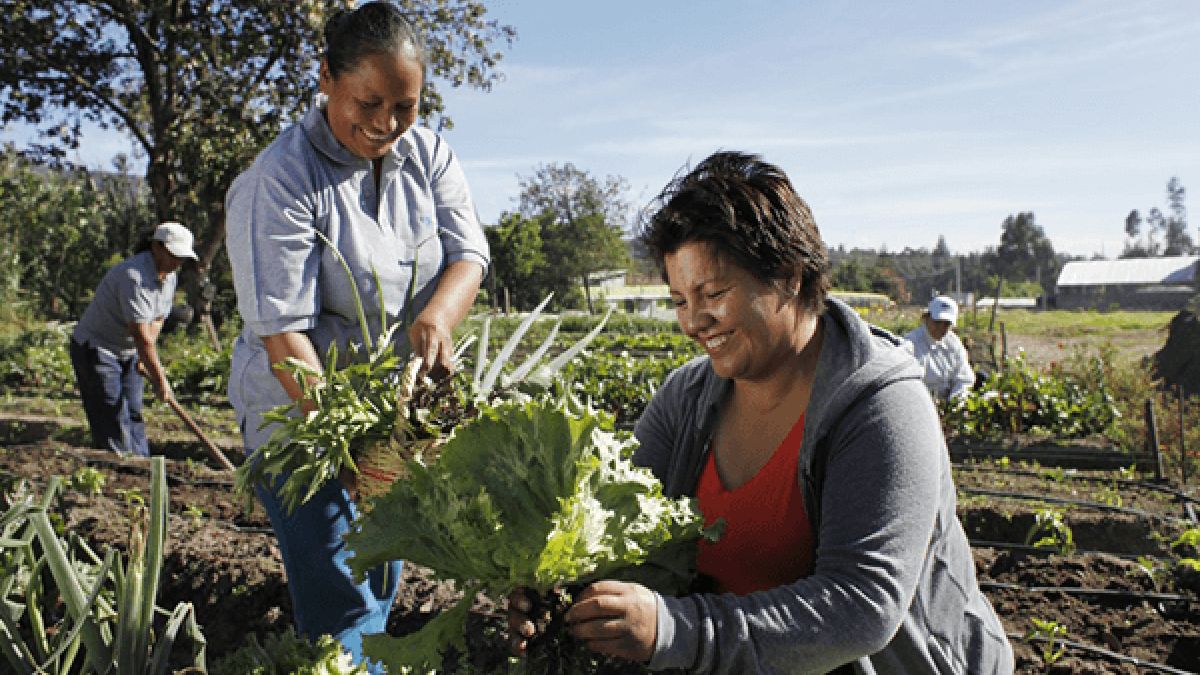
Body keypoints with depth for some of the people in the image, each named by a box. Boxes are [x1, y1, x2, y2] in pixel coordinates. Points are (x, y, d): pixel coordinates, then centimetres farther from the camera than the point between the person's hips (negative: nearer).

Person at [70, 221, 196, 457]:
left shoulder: (168, 277, 1)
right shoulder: (134, 276, -29)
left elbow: (156, 321, 7)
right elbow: (141, 335, -30)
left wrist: (143, 359, -6)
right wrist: (160, 379, -27)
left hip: (127, 354, 9)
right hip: (94, 349, -9)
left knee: (134, 415, 7)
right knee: (112, 421, -11)